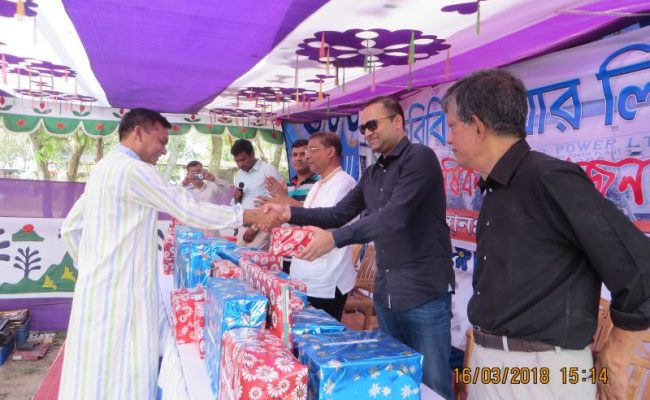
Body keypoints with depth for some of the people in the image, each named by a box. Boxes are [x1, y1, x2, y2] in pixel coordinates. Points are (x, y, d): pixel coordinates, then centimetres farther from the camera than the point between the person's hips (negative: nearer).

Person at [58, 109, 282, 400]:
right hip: (119, 290, -10)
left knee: (106, 373, 15)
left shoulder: (103, 169, 14)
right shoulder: (134, 170, -16)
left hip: (103, 285, 10)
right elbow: (190, 211, -17)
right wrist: (252, 216, -12)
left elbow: (69, 228, 18)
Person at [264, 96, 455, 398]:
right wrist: (291, 213, 1)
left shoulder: (420, 158, -12)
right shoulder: (372, 174, 13)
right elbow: (339, 213, 14)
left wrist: (335, 238, -31)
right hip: (385, 293, 8)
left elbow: (395, 215, -25)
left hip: (424, 293, -8)